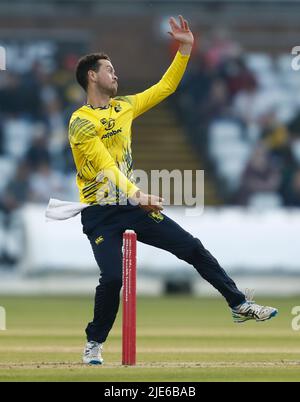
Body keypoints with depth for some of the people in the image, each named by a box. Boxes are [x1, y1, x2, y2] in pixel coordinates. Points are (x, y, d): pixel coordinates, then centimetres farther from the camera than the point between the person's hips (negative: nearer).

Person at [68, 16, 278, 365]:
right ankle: (94, 344, 0)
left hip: (134, 206, 7)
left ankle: (239, 306, 11)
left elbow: (165, 87, 18)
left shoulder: (123, 106, 9)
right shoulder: (81, 122, -14)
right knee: (113, 277, -22)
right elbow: (106, 167, -26)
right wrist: (137, 196, -40)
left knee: (193, 248, 3)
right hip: (101, 214, -7)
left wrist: (185, 49, 10)